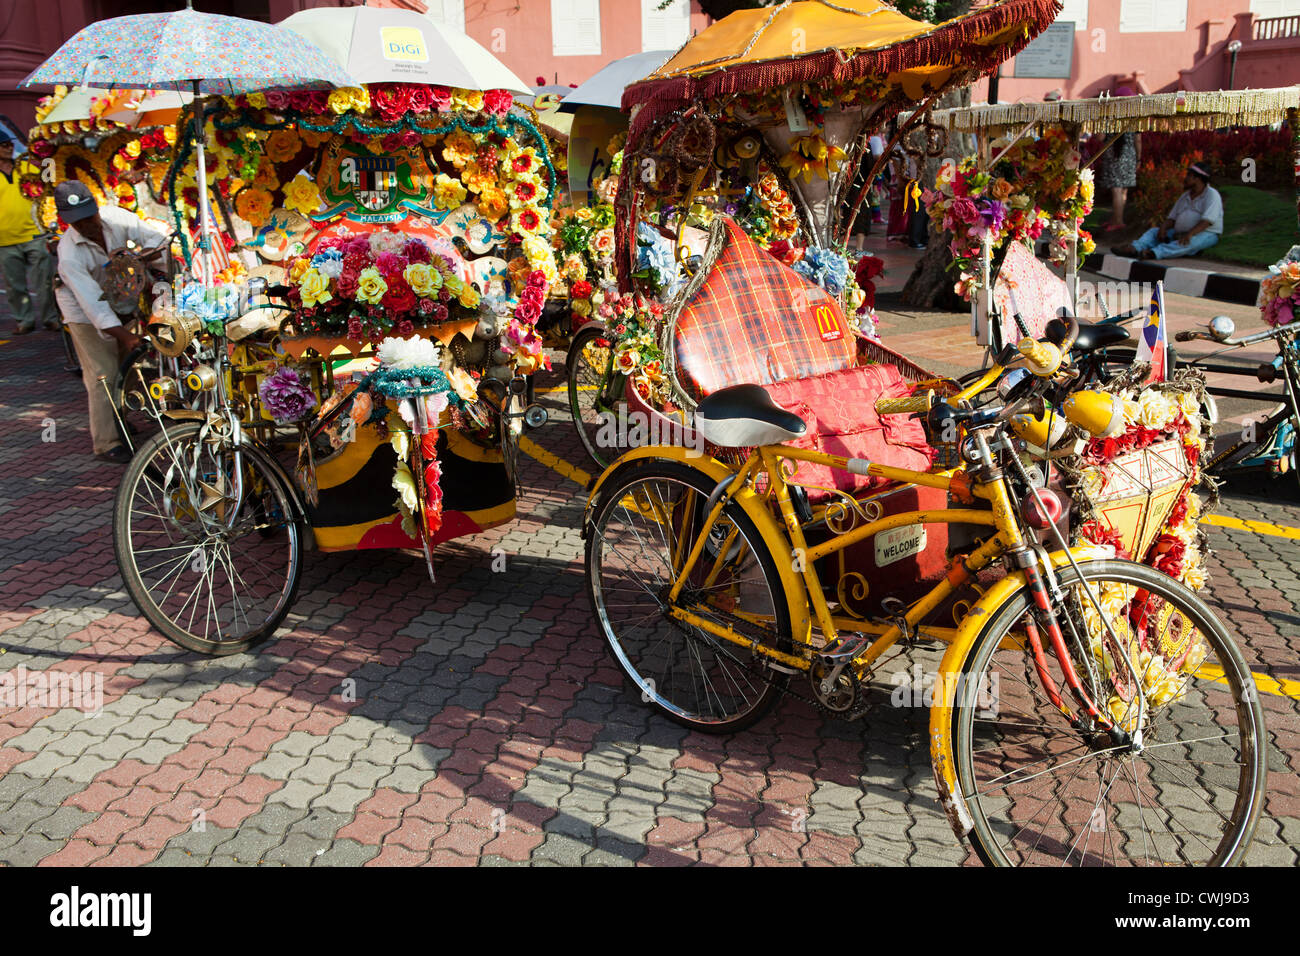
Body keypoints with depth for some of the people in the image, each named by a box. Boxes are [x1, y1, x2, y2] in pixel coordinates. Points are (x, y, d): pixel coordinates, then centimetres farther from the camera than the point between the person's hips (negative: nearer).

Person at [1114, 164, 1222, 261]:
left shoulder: (1212, 195, -7)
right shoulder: (1185, 196, 18)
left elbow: (1207, 221, -22)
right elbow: (1172, 218, 14)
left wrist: (1190, 234, -37)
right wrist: (1163, 228, -10)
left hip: (1206, 234, -8)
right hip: (1181, 233, 8)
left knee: (1192, 241, -40)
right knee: (1153, 231, -6)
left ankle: (1153, 253, -61)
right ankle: (1134, 248, -37)